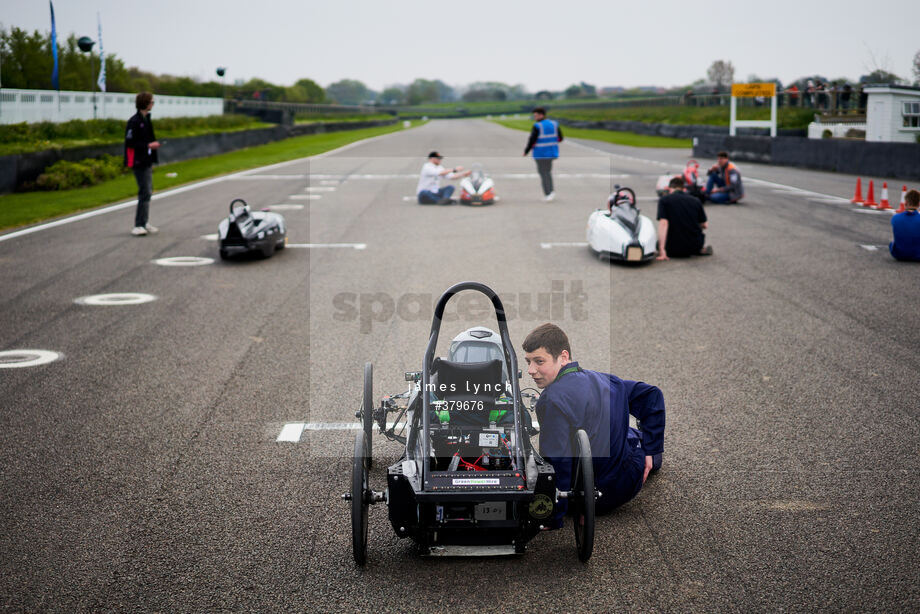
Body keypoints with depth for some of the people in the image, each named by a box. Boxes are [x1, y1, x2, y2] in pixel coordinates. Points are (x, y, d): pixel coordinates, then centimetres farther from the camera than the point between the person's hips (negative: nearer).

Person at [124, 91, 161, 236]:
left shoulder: (146, 119, 15)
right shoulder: (134, 121, -15)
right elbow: (130, 142, -18)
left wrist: (154, 143, 11)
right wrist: (148, 145, -19)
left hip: (147, 161, 10)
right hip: (139, 162, -10)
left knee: (147, 191, 14)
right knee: (145, 192, -12)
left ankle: (143, 223, 23)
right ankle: (139, 225, -11)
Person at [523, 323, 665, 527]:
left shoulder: (552, 401, -26)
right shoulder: (599, 378, -2)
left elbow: (556, 463, -28)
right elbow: (651, 394, 8)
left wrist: (552, 518, -20)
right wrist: (650, 452, 10)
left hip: (598, 499, -7)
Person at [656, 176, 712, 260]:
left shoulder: (664, 200, -4)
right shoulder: (696, 201, 4)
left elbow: (663, 223, -15)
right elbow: (705, 225, 8)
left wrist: (662, 251, -19)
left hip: (674, 249, -2)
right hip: (695, 246, 2)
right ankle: (701, 250, 10)